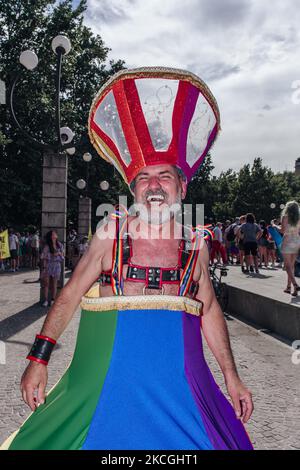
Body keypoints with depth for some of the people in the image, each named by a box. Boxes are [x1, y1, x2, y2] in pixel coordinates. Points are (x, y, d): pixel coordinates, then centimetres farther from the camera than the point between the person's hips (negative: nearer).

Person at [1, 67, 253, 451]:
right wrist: (39, 359, -3)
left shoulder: (196, 244, 3)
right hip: (108, 372, -1)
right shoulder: (111, 231, -2)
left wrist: (231, 374, 12)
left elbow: (209, 309, 11)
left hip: (179, 378, 2)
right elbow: (70, 294, 0)